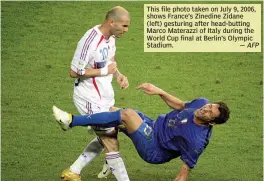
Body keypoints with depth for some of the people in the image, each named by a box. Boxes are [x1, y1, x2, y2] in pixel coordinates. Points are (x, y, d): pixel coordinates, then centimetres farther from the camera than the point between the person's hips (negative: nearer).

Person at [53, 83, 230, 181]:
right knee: (113, 112, 10)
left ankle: (71, 121, -18)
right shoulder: (202, 102, -11)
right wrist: (159, 91, -1)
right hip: (154, 126, 8)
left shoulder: (197, 141, -30)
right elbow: (180, 105, 9)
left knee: (127, 114, -26)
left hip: (153, 151, -8)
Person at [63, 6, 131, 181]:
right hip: (91, 100, -9)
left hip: (106, 97, 9)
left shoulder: (111, 37, 2)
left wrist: (119, 75, -1)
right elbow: (74, 72, -22)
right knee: (110, 140, -5)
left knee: (104, 139, 18)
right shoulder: (90, 41, -26)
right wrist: (105, 71, -20)